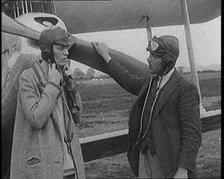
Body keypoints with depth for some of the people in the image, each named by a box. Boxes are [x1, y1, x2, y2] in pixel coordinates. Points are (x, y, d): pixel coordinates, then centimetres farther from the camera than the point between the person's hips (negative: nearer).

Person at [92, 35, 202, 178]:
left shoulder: (186, 89, -13)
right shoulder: (149, 83, 10)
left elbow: (192, 134, -16)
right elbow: (127, 80, 31)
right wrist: (106, 56, 36)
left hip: (168, 163, -7)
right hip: (144, 155, 7)